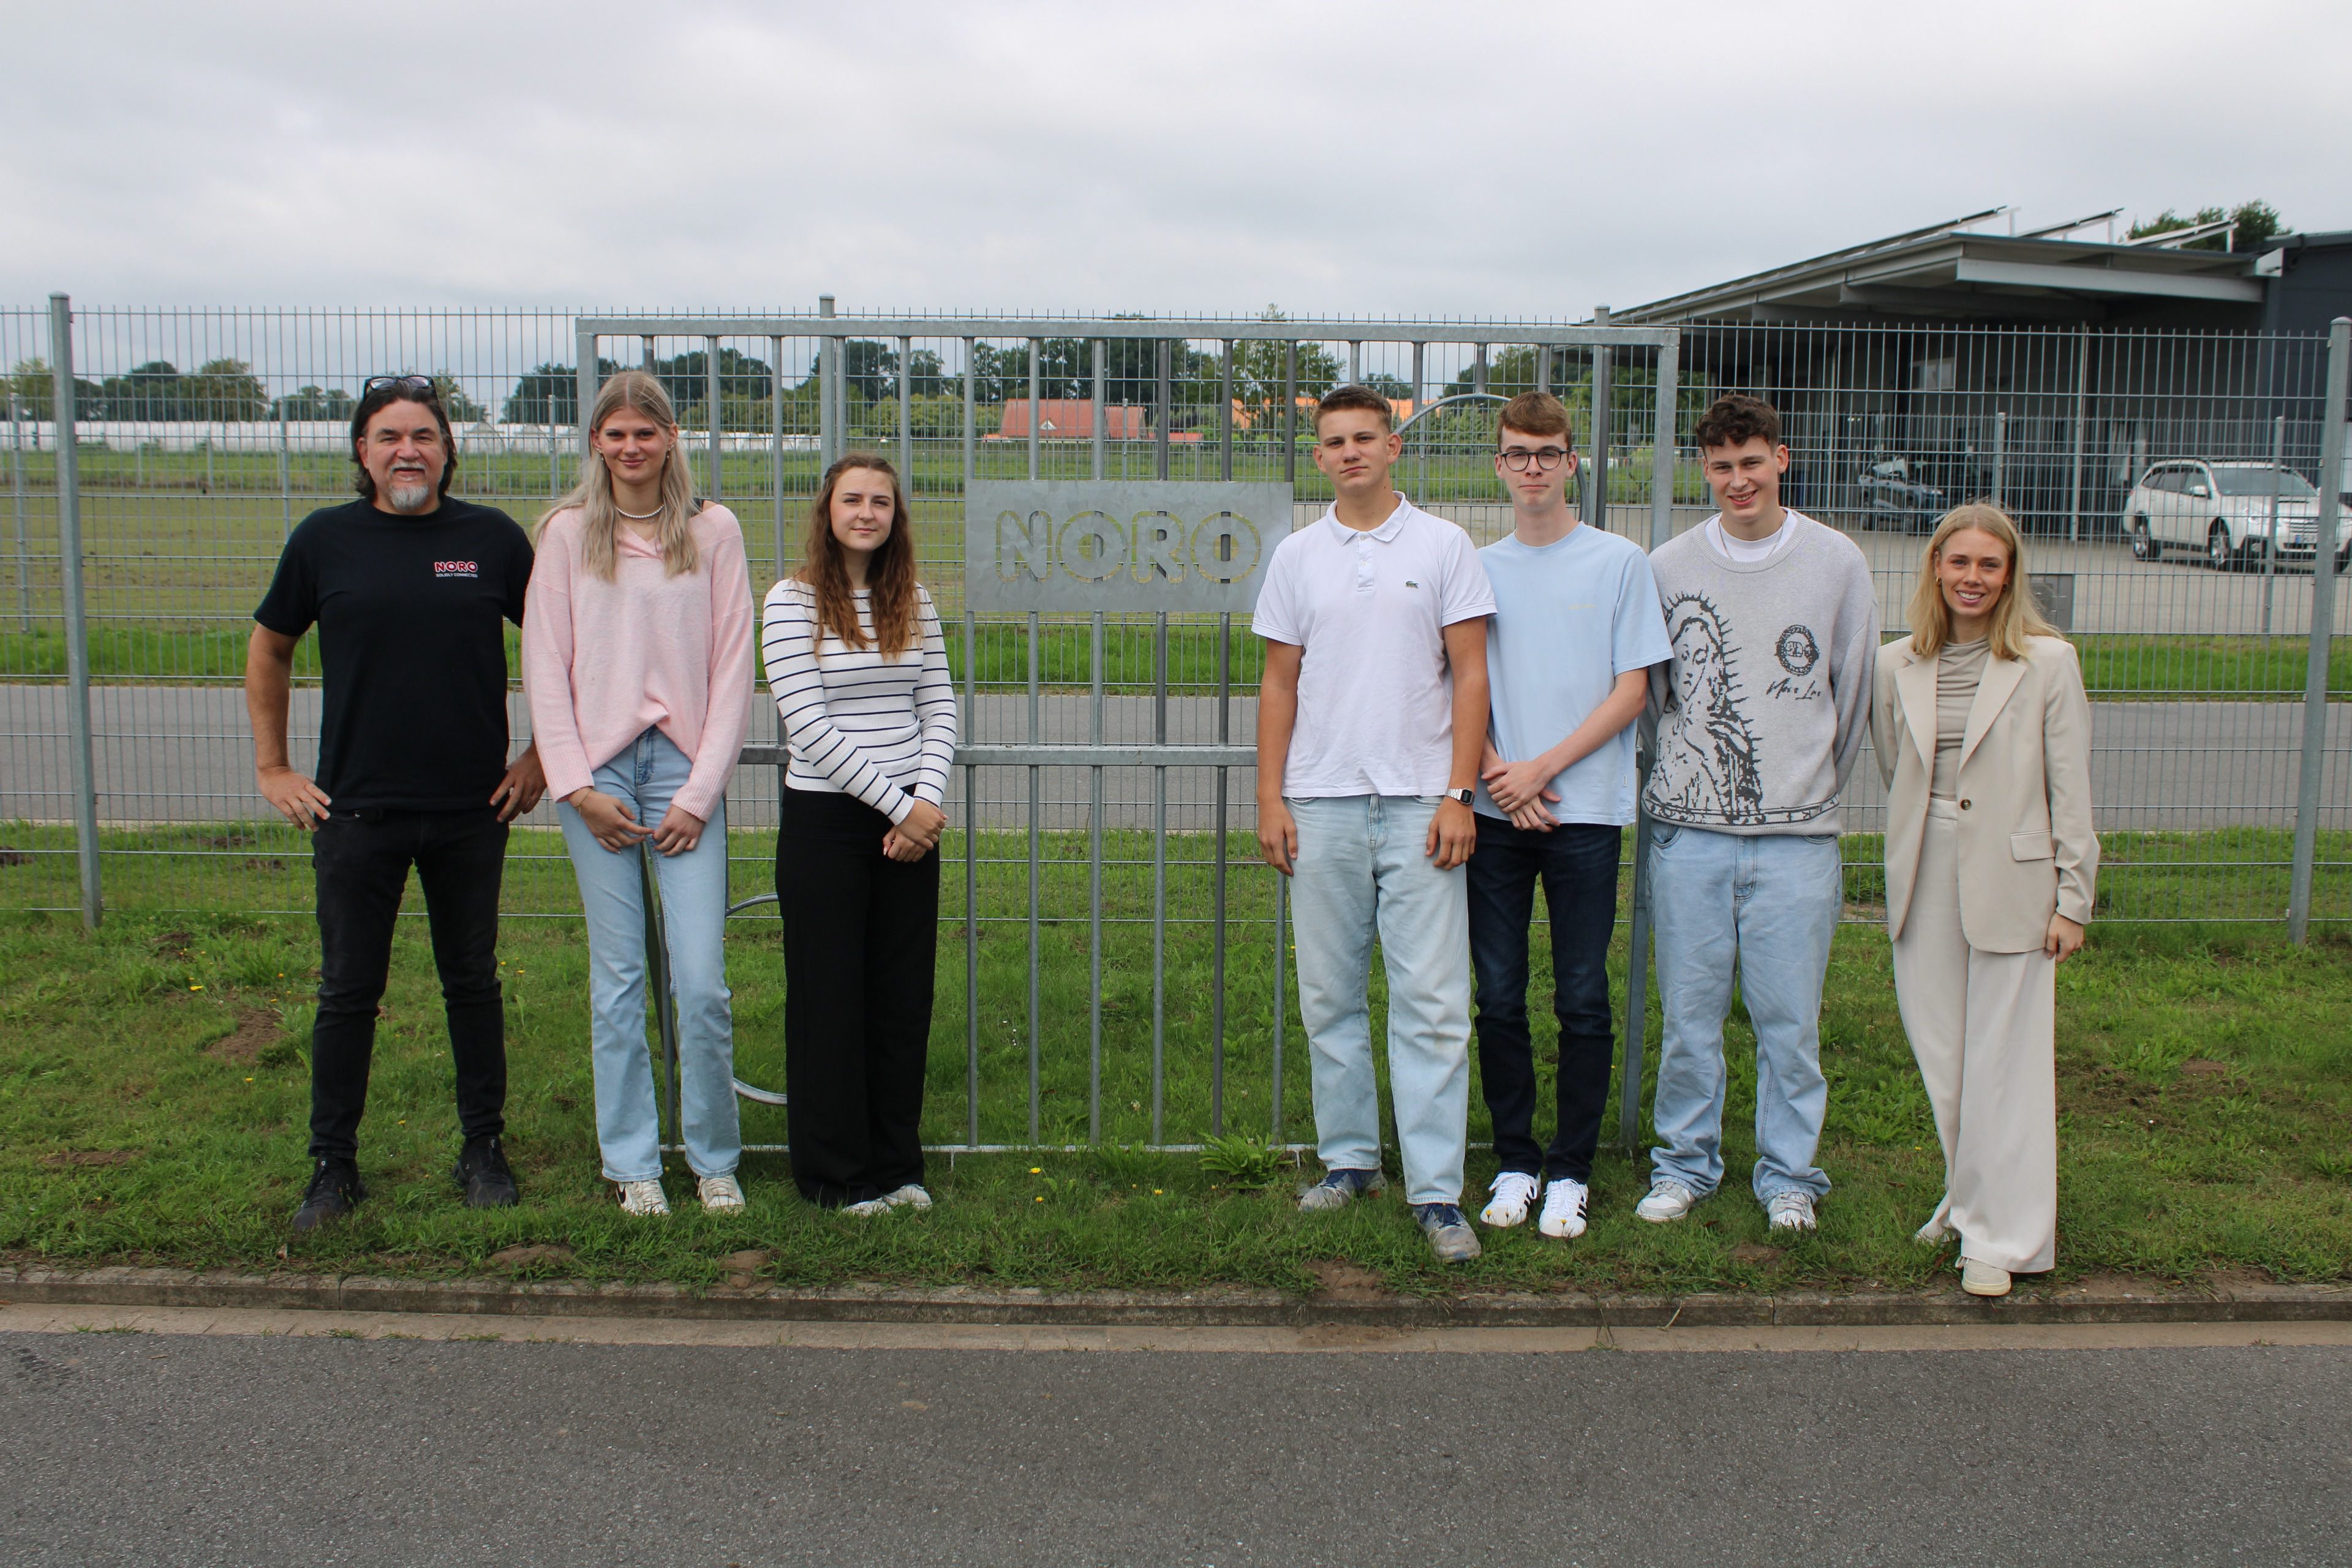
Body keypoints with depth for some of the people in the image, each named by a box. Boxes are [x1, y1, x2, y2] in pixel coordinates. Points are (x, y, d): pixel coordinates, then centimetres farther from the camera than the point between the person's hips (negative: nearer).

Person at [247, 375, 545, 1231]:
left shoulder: (494, 538, 0)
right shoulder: (325, 539, 1)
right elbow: (269, 650, 13)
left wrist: (540, 757, 5)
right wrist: (272, 767, 9)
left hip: (472, 808, 0)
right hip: (356, 808, 0)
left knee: (473, 983, 11)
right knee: (348, 991, 7)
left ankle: (484, 1150, 23)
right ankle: (333, 1165, 19)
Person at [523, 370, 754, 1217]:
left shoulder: (713, 530, 5)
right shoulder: (568, 531, 6)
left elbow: (732, 668, 3)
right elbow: (544, 664, 5)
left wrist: (701, 791, -3)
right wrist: (576, 785, -4)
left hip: (685, 767, 0)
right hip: (598, 768, 1)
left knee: (703, 980, -4)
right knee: (617, 978, 4)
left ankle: (715, 1160, 14)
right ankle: (633, 1164, 16)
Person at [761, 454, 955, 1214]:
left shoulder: (913, 602, 9)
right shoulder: (792, 602, -6)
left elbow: (940, 706, 7)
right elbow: (810, 726, -12)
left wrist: (926, 799, -9)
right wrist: (893, 804, -14)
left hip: (910, 820, 5)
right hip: (825, 819, -4)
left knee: (904, 995, 9)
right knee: (831, 999, 4)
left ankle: (897, 1164, 22)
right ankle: (836, 1174, 16)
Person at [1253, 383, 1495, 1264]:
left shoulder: (1442, 546, 3)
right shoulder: (1297, 556, 10)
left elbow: (1470, 675, 1)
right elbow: (1280, 684, 11)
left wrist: (1459, 795, -7)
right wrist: (1270, 798, 3)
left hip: (1418, 802, -2)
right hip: (1322, 803, 3)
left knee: (1432, 1001, -4)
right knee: (1331, 995, 9)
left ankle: (1437, 1190, 1)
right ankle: (1348, 1159, 22)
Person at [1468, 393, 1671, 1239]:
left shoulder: (1620, 562, 2)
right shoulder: (1478, 568, 10)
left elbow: (1632, 691, -2)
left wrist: (1542, 767, -10)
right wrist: (1494, 771, -7)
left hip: (1586, 812, -2)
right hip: (1495, 816, 3)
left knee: (1582, 1002, 2)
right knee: (1499, 999, 6)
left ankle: (1570, 1171, 14)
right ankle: (1514, 1162, 18)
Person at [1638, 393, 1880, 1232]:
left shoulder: (1837, 562, 3)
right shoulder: (1668, 566, 4)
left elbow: (1855, 689, 11)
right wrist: (1692, 769, 11)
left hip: (1797, 834, 0)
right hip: (1690, 828, 1)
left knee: (1790, 1017, 4)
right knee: (1689, 1012, 6)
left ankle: (1789, 1174, 19)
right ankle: (1685, 1163, 22)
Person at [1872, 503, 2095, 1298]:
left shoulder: (2048, 663, -4)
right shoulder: (1898, 666, 6)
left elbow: (2071, 790, -3)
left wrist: (2073, 898, -5)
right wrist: (1906, 862, 12)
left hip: (2010, 881, -4)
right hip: (1925, 882, 4)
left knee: (2003, 1062, 1)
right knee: (1941, 1059, 11)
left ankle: (2001, 1236, 12)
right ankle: (1968, 1201, 31)